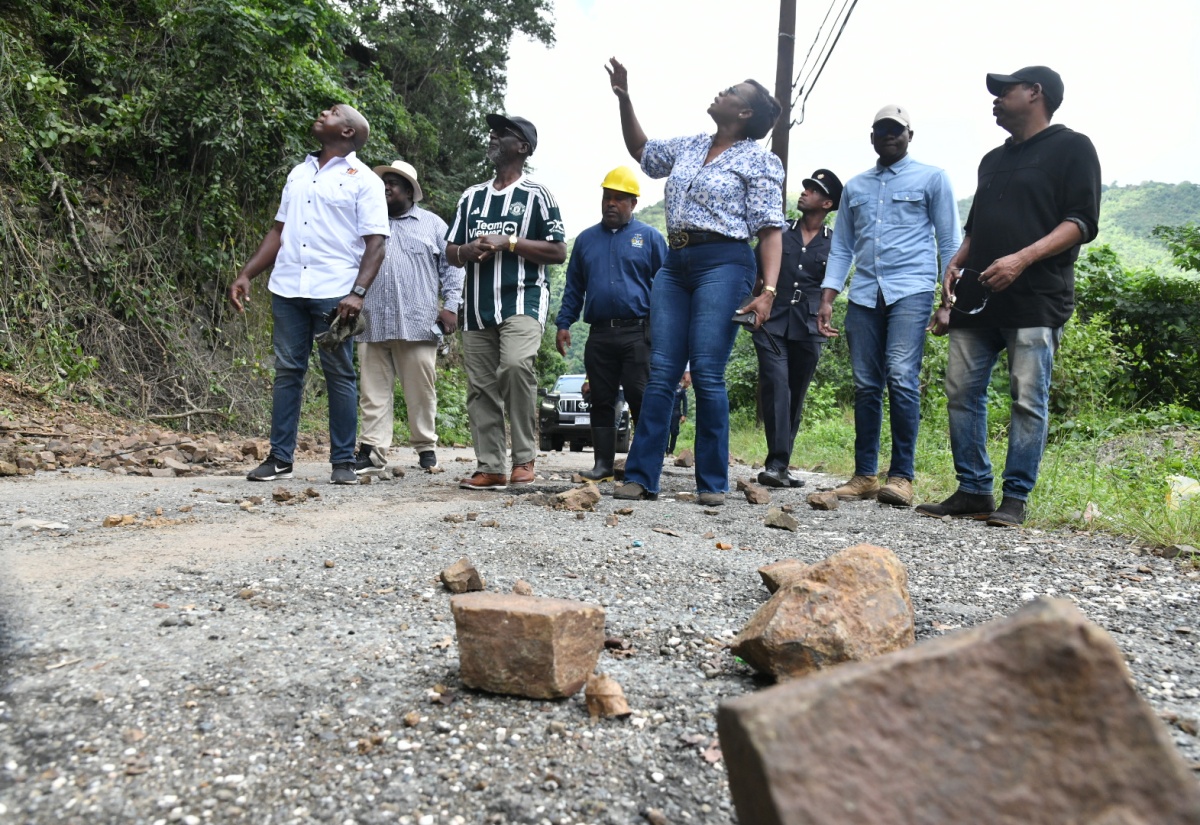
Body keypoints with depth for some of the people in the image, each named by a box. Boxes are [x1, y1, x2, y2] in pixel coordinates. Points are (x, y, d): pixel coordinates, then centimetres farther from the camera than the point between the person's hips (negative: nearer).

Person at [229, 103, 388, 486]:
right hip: (288, 288, 5)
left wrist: (358, 292, -19)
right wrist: (245, 274, 12)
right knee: (287, 371, 6)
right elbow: (279, 231, 22)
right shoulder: (299, 173, 19)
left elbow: (375, 242, -7)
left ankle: (343, 461, 6)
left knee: (339, 374, 0)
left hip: (333, 292, -5)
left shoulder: (363, 180, 1)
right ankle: (280, 457, 12)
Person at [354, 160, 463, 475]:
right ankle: (372, 449, 4)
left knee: (420, 389, 1)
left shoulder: (432, 224, 12)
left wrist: (450, 306, -2)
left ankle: (426, 447, 12)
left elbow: (451, 267, 8)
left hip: (417, 323, -2)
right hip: (373, 323, 3)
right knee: (374, 389, 1)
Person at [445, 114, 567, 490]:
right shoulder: (471, 196, 20)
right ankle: (490, 468, 9)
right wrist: (467, 251, -3)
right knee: (480, 388, 2)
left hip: (522, 301, -6)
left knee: (515, 365, -28)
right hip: (477, 306, 6)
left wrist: (508, 242, -11)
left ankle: (524, 458, -15)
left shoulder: (536, 195, 4)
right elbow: (451, 251, 21)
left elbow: (558, 252, -1)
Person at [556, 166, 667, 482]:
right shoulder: (586, 239, 17)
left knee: (641, 400, -5)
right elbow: (573, 287, 18)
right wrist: (563, 324, 7)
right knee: (601, 402, 7)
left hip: (637, 333, -4)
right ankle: (603, 463, 13)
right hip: (599, 334, 4)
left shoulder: (649, 237, 6)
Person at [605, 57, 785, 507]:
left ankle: (713, 482, 0)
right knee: (660, 372, 1)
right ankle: (641, 475, 3)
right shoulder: (689, 147, 18)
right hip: (675, 264, 6)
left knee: (707, 374, -10)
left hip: (723, 264, -6)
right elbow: (642, 151, 36)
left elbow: (770, 230, -7)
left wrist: (768, 291, -19)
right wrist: (624, 98, 27)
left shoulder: (760, 161, 1)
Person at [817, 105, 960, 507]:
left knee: (901, 378, -16)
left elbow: (949, 243, 6)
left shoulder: (932, 179, 11)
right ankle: (864, 475, 7)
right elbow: (841, 248, 19)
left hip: (911, 291, -4)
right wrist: (826, 300, 8)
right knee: (866, 386, 2)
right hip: (864, 294, 4)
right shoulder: (855, 187, 21)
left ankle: (902, 476, -10)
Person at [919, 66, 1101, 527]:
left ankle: (1015, 499, -2)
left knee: (1028, 399, -7)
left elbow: (1082, 223, -6)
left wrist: (1022, 259, -19)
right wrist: (955, 264, 10)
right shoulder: (993, 160, 26)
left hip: (1036, 299, -7)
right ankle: (973, 491, 8)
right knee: (961, 393, 1)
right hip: (977, 299, 7)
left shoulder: (1071, 148, 4)